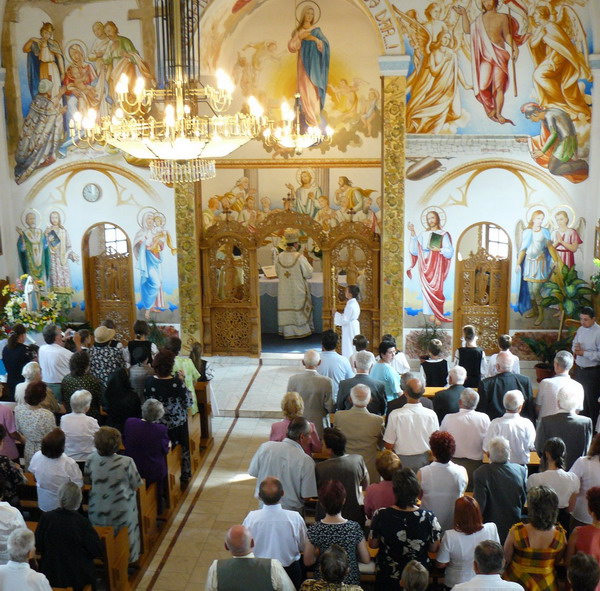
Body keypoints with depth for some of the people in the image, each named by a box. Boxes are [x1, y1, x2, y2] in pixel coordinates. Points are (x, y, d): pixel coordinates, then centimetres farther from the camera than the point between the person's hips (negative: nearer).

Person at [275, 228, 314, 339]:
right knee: (299, 309, 10)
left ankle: (288, 331, 20)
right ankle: (301, 331, 19)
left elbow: (278, 274, 8)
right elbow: (309, 274, -11)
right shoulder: (300, 257, -18)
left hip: (284, 291, 4)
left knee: (286, 310, 13)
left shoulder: (279, 257, -5)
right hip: (298, 290, -4)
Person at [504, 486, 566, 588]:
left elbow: (507, 559, -13)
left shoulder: (516, 532, -29)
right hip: (545, 585, 2)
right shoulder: (560, 535, -22)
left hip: (517, 580, -2)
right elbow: (558, 562, -4)